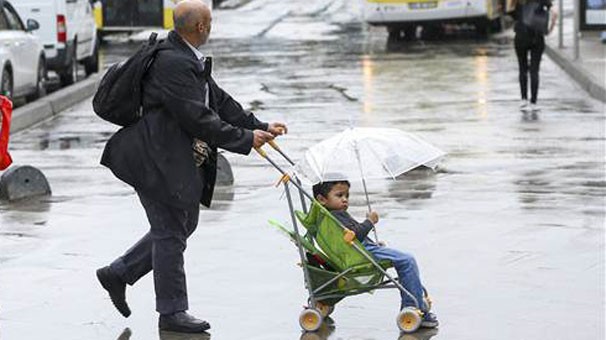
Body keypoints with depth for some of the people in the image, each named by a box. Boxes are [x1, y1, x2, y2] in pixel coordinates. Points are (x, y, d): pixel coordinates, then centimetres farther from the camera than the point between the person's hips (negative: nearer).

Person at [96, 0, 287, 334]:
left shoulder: (189, 60, 11)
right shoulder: (172, 63, -23)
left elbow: (219, 100, 13)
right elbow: (197, 118, -25)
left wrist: (261, 127, 5)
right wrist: (245, 140, -19)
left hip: (181, 161, 11)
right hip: (158, 162, -10)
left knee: (182, 225, 19)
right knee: (171, 233, -1)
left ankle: (117, 274, 27)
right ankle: (172, 313, 11)